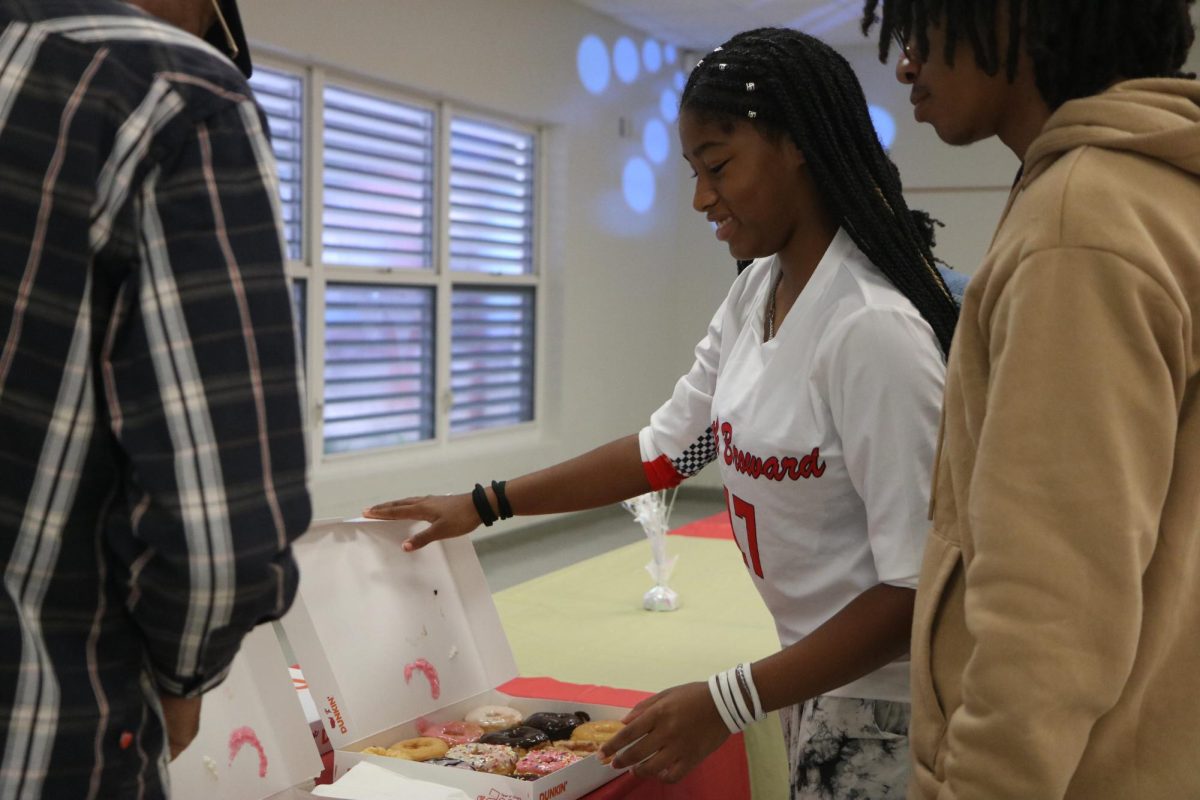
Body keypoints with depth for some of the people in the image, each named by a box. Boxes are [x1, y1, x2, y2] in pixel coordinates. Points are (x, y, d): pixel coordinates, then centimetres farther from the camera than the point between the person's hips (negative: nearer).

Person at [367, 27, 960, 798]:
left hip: (884, 703, -7)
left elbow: (916, 585, -24)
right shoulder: (755, 294, 1)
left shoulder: (873, 328, -25)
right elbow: (666, 448, 8)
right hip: (818, 675, 7)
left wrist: (726, 703, -25)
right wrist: (483, 505, 7)